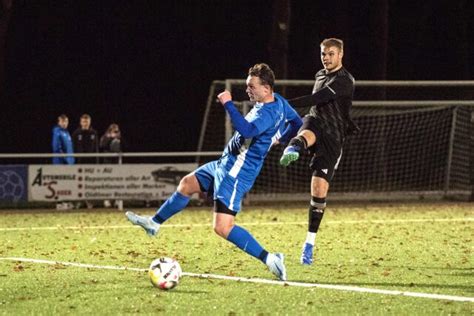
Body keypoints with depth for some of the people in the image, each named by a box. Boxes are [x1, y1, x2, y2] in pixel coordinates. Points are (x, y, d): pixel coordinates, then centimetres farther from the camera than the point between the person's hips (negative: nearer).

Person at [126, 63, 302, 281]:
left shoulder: (268, 113, -25)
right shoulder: (278, 101, 5)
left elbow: (247, 130, -43)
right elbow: (296, 123, 19)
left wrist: (228, 104, -37)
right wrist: (278, 140, 28)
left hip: (237, 172, -11)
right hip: (226, 163, 11)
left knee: (223, 228, -17)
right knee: (187, 184, 23)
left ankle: (270, 259, -15)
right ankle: (154, 223, 40)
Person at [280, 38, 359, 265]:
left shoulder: (344, 81, -10)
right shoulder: (320, 75, 15)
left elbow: (318, 98, -25)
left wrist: (287, 104, -35)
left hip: (332, 137, -4)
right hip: (315, 123, 4)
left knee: (319, 190, -8)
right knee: (307, 133, -37)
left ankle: (310, 243, 4)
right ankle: (293, 149, -76)